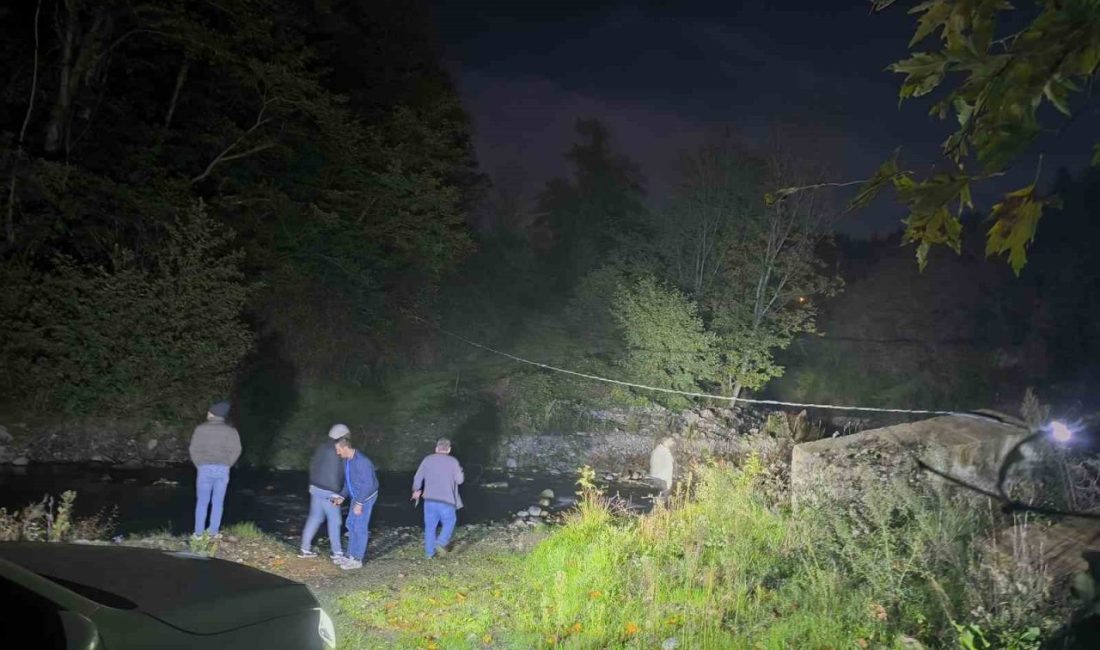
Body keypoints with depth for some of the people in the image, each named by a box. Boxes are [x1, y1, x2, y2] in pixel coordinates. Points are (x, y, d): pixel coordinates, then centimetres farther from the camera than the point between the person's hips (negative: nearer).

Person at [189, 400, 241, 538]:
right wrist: (226, 465, 7)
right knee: (217, 502, 8)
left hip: (205, 469, -1)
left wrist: (199, 465, 8)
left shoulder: (201, 428, 0)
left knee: (202, 501, 8)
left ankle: (199, 532, 9)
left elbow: (194, 449, -3)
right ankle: (213, 531, 10)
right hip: (222, 470, 1)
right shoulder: (230, 431, 2)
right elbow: (236, 450, -4)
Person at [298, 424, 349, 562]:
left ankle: (305, 549, 21)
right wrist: (335, 494, -17)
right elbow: (336, 474, -21)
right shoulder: (337, 451, -19)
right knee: (334, 521, 0)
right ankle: (337, 554, 4)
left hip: (316, 488, 8)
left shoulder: (322, 447, 8)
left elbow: (313, 466, 14)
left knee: (314, 517, 16)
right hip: (328, 491, -8)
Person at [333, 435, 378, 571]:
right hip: (356, 496, 9)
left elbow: (368, 484, -26)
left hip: (367, 497, -9)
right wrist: (342, 496, 4)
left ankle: (357, 560, 7)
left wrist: (359, 504, -25)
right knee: (351, 524, 13)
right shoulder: (347, 460, 1)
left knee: (360, 527, -3)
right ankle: (351, 555, 23)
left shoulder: (362, 461, -28)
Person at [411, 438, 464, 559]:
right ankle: (441, 543, -7)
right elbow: (459, 480, -2)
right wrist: (460, 471, 18)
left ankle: (429, 552, 16)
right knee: (449, 523, 13)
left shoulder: (427, 460, 3)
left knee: (430, 526, 12)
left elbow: (418, 478, 4)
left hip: (430, 499, 3)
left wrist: (417, 490, 21)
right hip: (447, 500, -3)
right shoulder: (453, 461, -5)